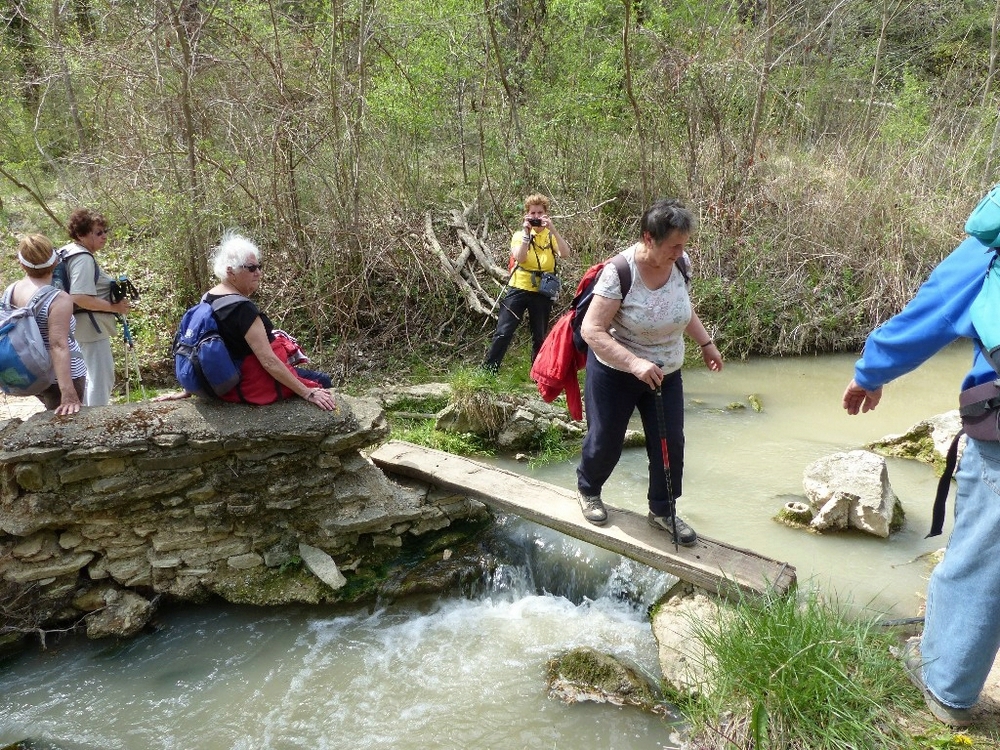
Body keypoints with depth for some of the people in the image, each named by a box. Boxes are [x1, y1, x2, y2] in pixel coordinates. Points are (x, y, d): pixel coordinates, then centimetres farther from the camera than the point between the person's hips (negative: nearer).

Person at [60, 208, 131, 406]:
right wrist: (114, 307, -21)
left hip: (88, 326, 11)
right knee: (102, 377, -6)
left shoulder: (70, 252, 13)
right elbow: (80, 297, -28)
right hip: (90, 325, -11)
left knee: (93, 375, 21)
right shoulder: (83, 258, -19)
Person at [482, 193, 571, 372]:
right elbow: (519, 258, -16)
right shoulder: (520, 235, 3)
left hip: (542, 292, 1)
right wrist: (526, 232, -18)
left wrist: (553, 229, -21)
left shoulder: (551, 235, 5)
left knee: (540, 337, 11)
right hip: (519, 289, -1)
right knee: (504, 332, -7)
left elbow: (565, 254, -15)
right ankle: (488, 369, 1)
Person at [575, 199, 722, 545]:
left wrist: (706, 343, 11)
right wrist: (635, 364, -39)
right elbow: (591, 330, -30)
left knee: (671, 442, 6)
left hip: (666, 373, 5)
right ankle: (588, 490, 39)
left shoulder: (681, 264, -9)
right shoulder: (619, 272, -27)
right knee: (605, 441, 10)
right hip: (614, 373, -5)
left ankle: (662, 510, 25)